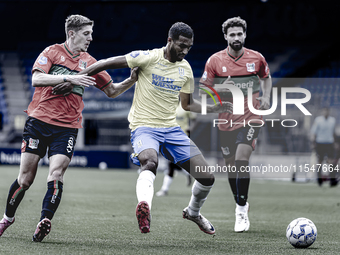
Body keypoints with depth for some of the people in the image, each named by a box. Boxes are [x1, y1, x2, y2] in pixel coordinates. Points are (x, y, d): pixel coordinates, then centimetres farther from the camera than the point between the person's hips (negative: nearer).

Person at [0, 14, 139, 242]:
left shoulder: (89, 62, 10)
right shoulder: (52, 52, 0)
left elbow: (111, 91, 17)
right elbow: (37, 79, -15)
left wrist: (131, 81, 0)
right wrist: (68, 78, -24)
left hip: (67, 127, 2)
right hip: (39, 121, -2)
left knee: (56, 174, -17)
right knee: (25, 178, 2)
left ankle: (44, 222, -23)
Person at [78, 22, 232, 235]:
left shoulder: (185, 69, 9)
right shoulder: (148, 58, -10)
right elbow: (108, 63, -10)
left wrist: (216, 108, 8)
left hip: (172, 129, 6)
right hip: (144, 127, -6)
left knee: (207, 178, 1)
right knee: (150, 162, -40)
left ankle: (193, 212, 29)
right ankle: (144, 206, -61)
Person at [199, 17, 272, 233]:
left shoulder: (257, 58, 1)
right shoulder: (215, 61, -2)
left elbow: (266, 77, 19)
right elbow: (203, 88, 2)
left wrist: (266, 97, 2)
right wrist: (221, 89, -17)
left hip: (250, 118, -2)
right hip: (226, 121, 2)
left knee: (241, 160, -20)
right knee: (231, 165, 8)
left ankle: (242, 211, -14)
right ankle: (241, 204, 30)